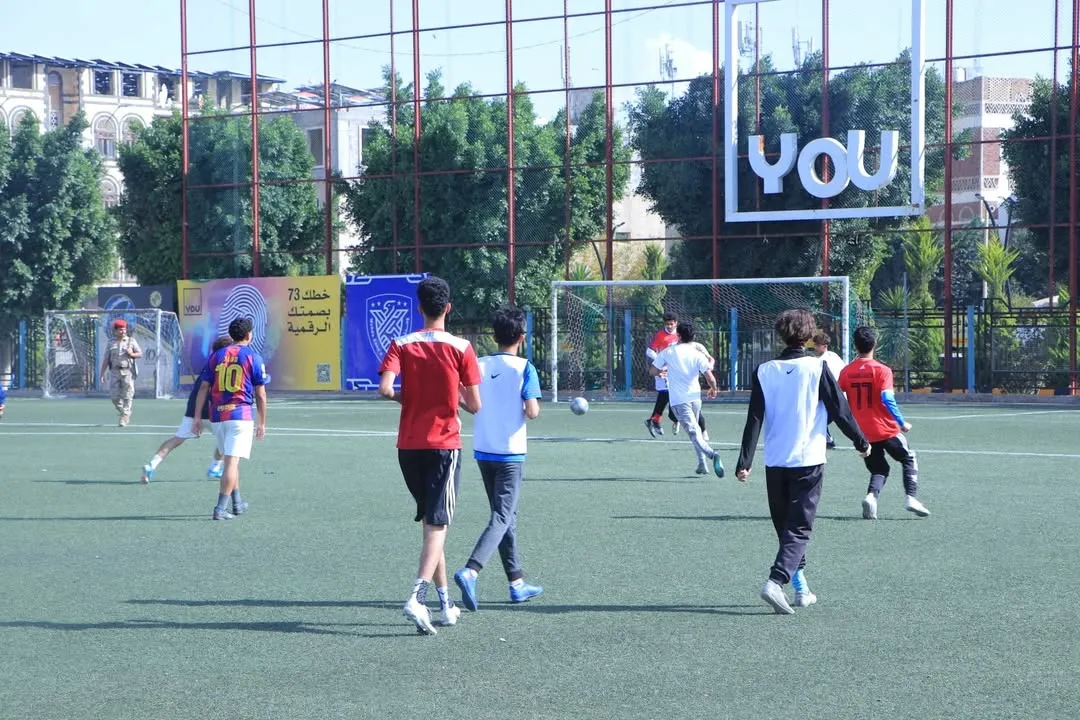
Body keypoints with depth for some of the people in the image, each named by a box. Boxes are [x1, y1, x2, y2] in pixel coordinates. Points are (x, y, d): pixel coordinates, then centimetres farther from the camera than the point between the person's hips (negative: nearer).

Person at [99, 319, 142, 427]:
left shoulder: (131, 341, 7)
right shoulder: (111, 343, 10)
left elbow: (140, 354, 7)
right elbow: (106, 360, 10)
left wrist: (132, 354, -13)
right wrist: (102, 374, 5)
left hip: (127, 372, -2)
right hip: (115, 372, 2)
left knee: (127, 396, -7)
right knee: (114, 396, 0)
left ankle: (124, 418, -3)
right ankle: (125, 413, 19)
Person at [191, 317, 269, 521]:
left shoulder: (216, 356, 11)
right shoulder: (253, 358, 0)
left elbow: (203, 387, 7)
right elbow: (260, 394, 0)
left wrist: (197, 417, 8)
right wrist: (262, 423, 8)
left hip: (217, 415, 5)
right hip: (240, 415, -5)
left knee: (230, 460, 19)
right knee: (232, 462, -7)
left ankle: (237, 504, 29)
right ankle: (220, 509, -14)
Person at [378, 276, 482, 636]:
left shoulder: (401, 345, -1)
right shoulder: (461, 348, -6)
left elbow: (385, 388, -15)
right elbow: (474, 405, -6)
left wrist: (406, 398, 6)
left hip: (409, 445, 3)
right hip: (444, 444, -3)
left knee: (430, 522, 16)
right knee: (437, 525, -3)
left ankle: (445, 603, 20)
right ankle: (417, 597, -22)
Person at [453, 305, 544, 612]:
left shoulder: (480, 365, 2)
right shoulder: (524, 368, -10)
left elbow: (469, 404, -1)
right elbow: (532, 411, -17)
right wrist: (533, 406, 5)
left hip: (483, 451, 5)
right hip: (511, 453, -5)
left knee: (506, 516, 17)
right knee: (501, 518, -5)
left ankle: (517, 583, 23)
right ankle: (470, 571, -26)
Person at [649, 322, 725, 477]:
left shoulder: (668, 353, -1)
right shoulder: (698, 354, 0)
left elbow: (653, 371, 6)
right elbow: (710, 378, -8)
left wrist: (662, 372, 28)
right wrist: (713, 389, 13)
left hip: (678, 400, -3)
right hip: (695, 397, 3)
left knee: (693, 432, -11)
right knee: (695, 429, 24)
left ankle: (711, 454, -37)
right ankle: (702, 464, 19)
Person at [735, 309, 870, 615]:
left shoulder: (764, 371, 1)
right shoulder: (816, 368, -6)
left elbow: (754, 419, -1)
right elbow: (840, 410, -1)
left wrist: (745, 461, 1)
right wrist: (861, 442, 13)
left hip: (775, 462, 3)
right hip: (808, 461, -3)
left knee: (785, 526, 16)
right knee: (799, 528, -2)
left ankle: (801, 588, 23)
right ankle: (776, 581, -21)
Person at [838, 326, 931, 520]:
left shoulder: (846, 372, 1)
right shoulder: (882, 370, -11)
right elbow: (887, 400, -21)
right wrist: (902, 423, -13)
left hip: (862, 433, 4)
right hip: (886, 430, -4)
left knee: (879, 469, 16)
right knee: (909, 460, 17)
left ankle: (871, 496, -12)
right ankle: (911, 498, 1)